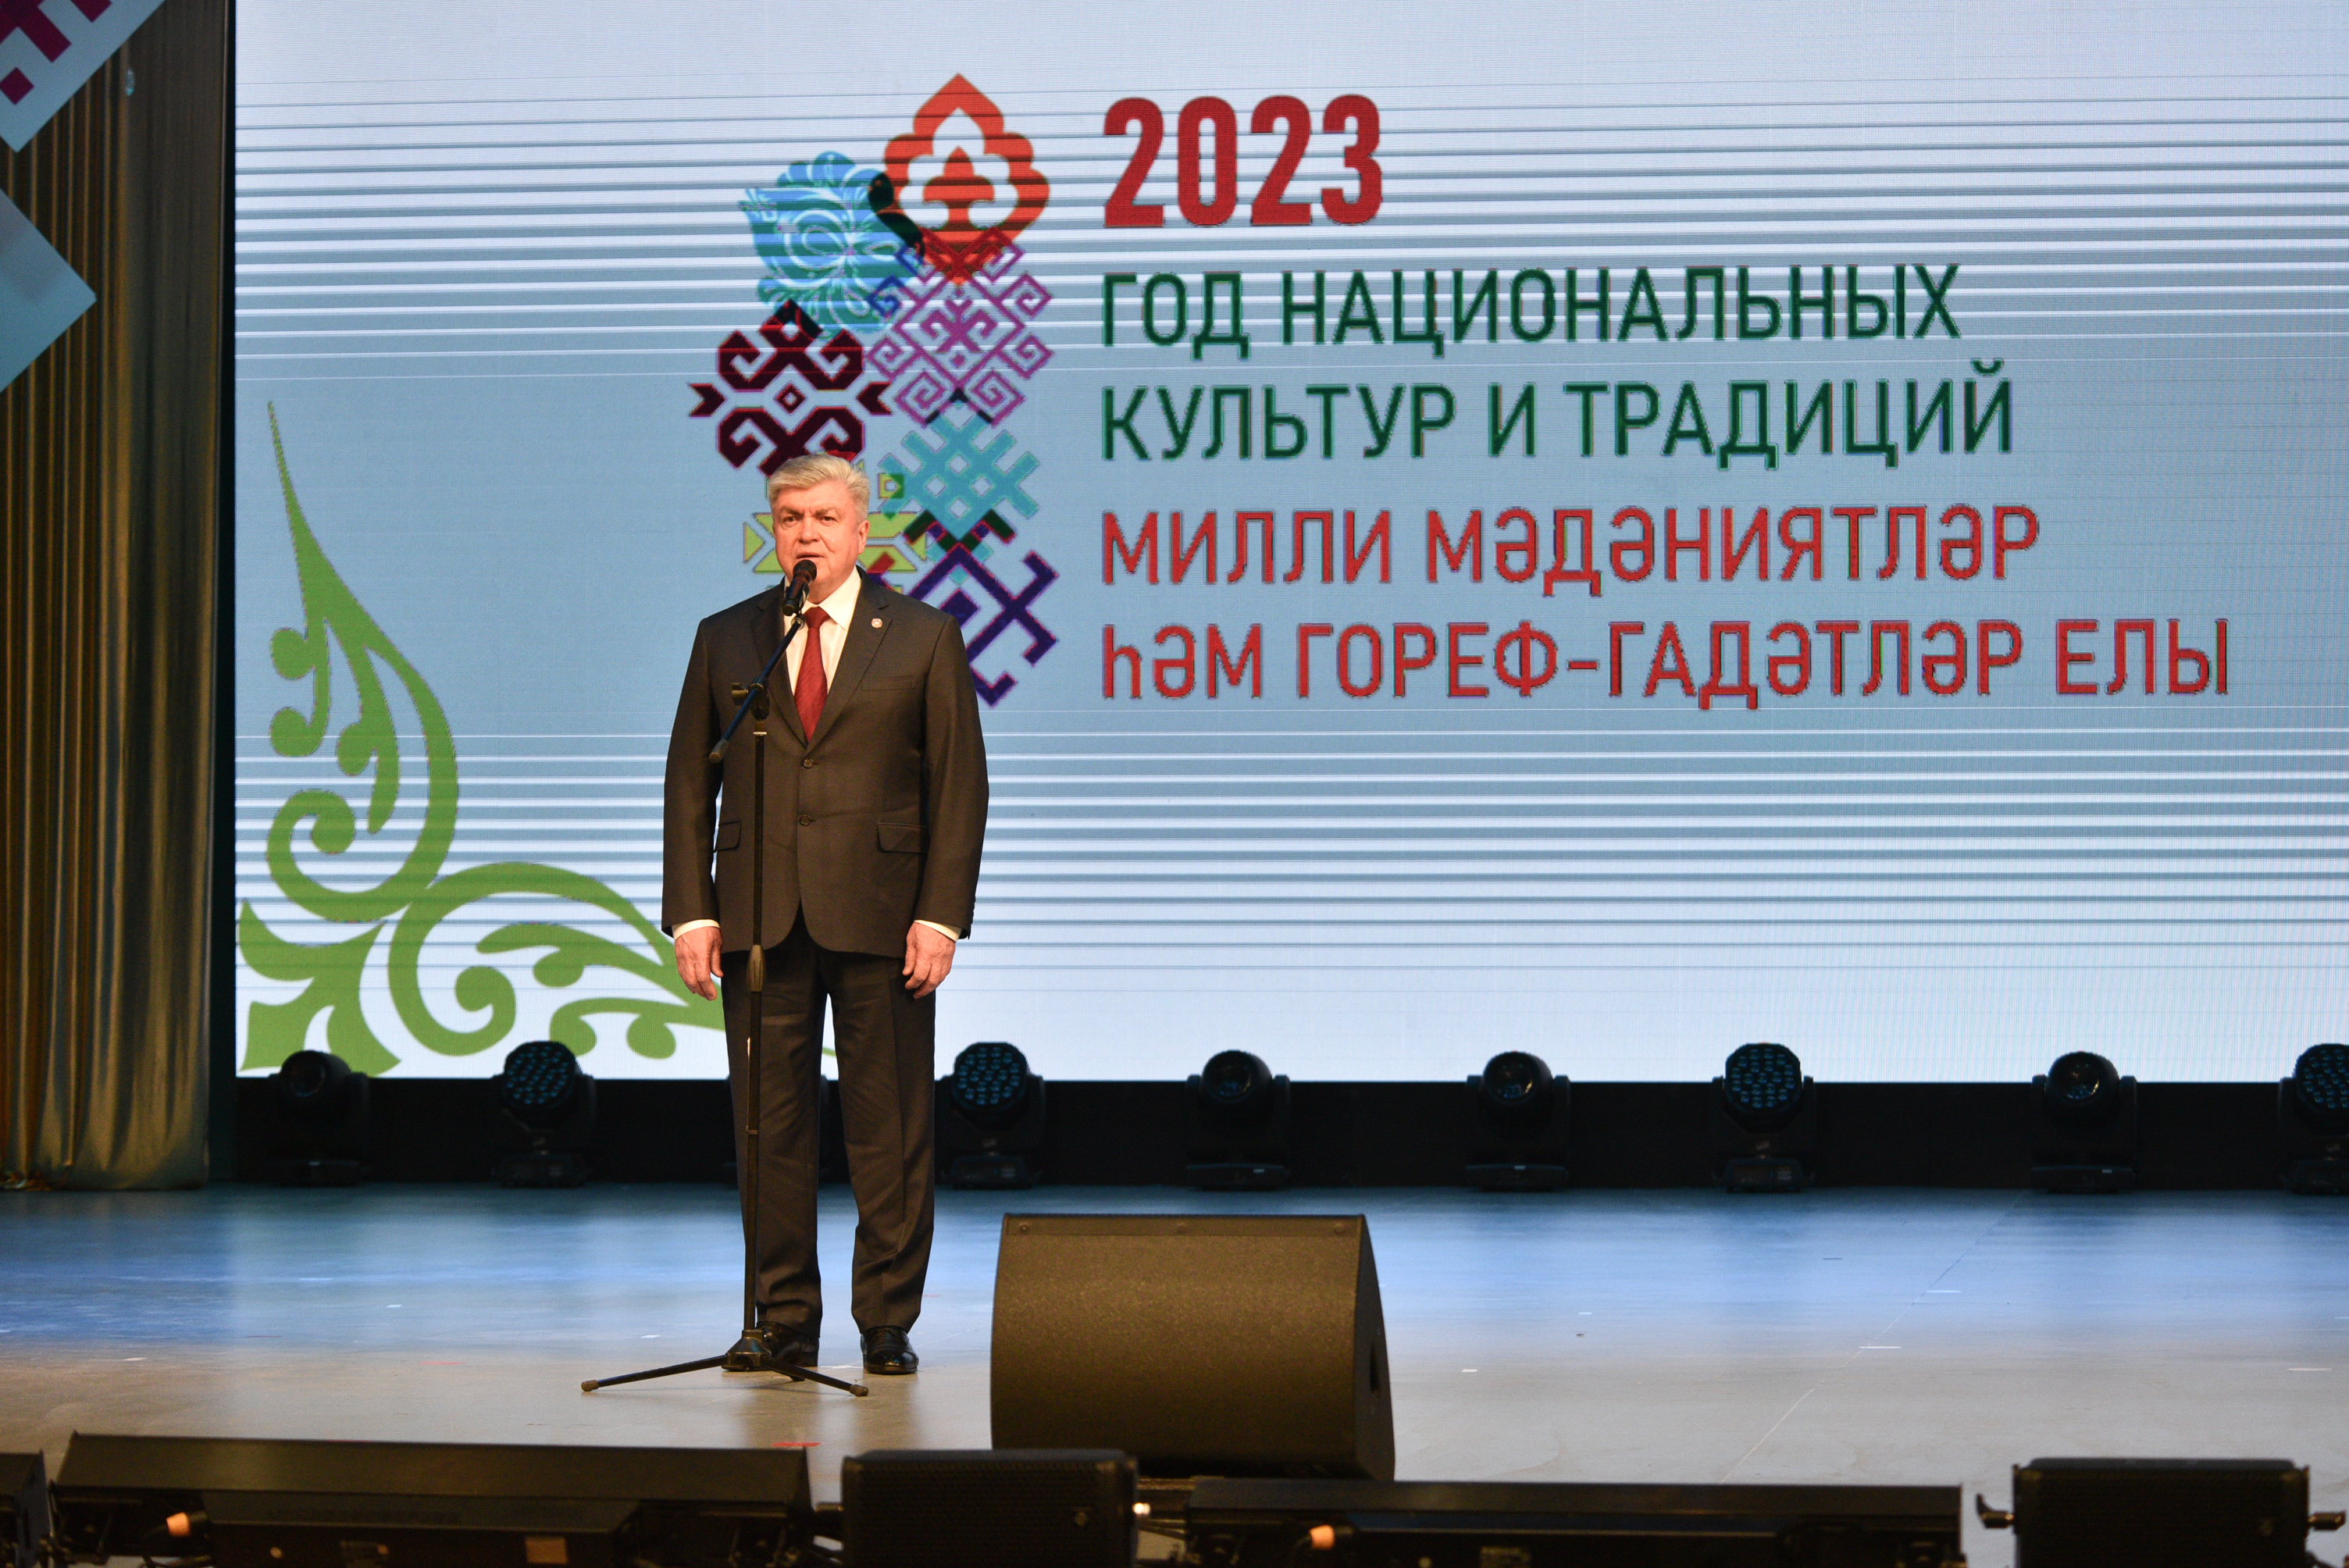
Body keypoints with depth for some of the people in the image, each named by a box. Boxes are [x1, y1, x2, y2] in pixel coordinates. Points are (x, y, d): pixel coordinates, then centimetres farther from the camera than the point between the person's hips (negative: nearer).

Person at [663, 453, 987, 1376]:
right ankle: (784, 1320, 11)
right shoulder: (725, 639, 12)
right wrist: (691, 913, 0)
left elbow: (960, 786, 2)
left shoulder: (924, 639, 6)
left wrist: (941, 916, -7)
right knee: (769, 1124, 3)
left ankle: (888, 1324, 8)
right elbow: (690, 786, 10)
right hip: (759, 916, 2)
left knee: (889, 1128, 0)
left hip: (880, 917, -2)